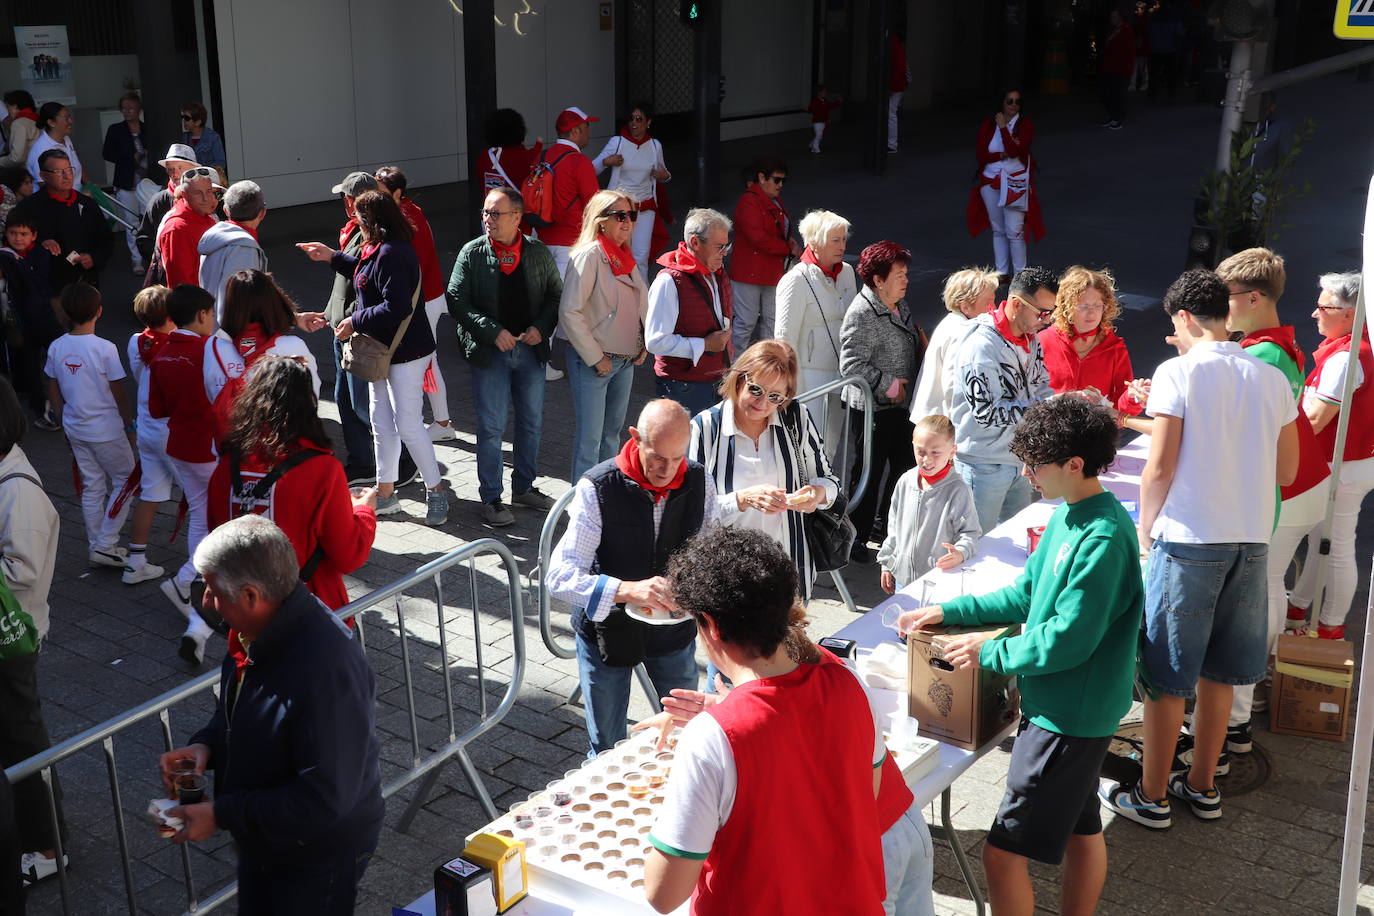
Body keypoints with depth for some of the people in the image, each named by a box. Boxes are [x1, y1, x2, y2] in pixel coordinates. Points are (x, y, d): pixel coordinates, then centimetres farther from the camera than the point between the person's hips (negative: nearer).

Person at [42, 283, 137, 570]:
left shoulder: (56, 347, -2)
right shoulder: (104, 349, -18)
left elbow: (53, 391, 7)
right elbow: (118, 394, -13)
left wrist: (64, 421, 20)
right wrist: (130, 426, 0)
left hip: (75, 429, 6)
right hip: (106, 430, -6)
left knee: (91, 486, 15)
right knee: (124, 481, 9)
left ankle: (96, 546, 22)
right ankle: (105, 545, 4)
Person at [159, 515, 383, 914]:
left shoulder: (326, 672, -38)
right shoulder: (254, 634, -8)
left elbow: (323, 800, -33)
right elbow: (236, 709, 13)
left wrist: (220, 814, -26)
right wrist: (205, 745, -8)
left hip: (320, 855, -8)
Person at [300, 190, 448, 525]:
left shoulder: (391, 254, -23)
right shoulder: (377, 250, 10)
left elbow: (397, 307, -29)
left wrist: (356, 322, -18)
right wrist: (332, 256, 32)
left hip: (406, 352, -11)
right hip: (384, 350, 11)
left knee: (407, 425, -7)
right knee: (381, 421, 15)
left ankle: (436, 491, 7)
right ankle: (386, 493, 25)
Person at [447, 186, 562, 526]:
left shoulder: (538, 252, 1)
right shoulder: (472, 253, -6)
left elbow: (555, 295, 8)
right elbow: (456, 301, -8)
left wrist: (541, 328, -9)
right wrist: (493, 332, -17)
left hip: (531, 348, 3)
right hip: (489, 352, -3)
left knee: (531, 422, 14)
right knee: (491, 427, 1)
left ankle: (524, 487, 31)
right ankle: (491, 498, 13)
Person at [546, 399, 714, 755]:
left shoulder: (699, 481, -12)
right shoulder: (596, 488, -24)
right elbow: (560, 578, -29)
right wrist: (628, 590, -44)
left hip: (674, 631, 3)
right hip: (606, 629, -3)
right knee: (608, 750, 12)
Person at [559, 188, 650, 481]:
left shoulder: (627, 256, 9)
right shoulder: (589, 255, -15)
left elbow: (640, 303, 22)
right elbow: (569, 312, -20)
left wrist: (644, 345, 8)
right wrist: (595, 358, -17)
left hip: (626, 360, 8)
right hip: (593, 363, -8)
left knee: (612, 432, 17)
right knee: (589, 438, -3)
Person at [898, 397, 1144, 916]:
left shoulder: (1102, 539, -24)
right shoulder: (1069, 514, 6)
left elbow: (1067, 641, -24)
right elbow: (1027, 592, 13)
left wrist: (991, 653, -13)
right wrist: (949, 612, 7)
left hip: (1069, 716, -10)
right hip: (1074, 709, 10)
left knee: (1003, 853, -4)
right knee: (1081, 830, 22)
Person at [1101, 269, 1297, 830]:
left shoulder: (1179, 372, -9)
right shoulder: (1272, 379, 6)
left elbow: (1160, 467, -12)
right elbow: (1286, 471, 12)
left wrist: (1145, 528, 2)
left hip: (1189, 538, -5)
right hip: (1251, 539, 6)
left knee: (1166, 676, 5)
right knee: (1217, 670, 17)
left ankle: (1151, 797, 14)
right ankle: (1202, 785, 28)